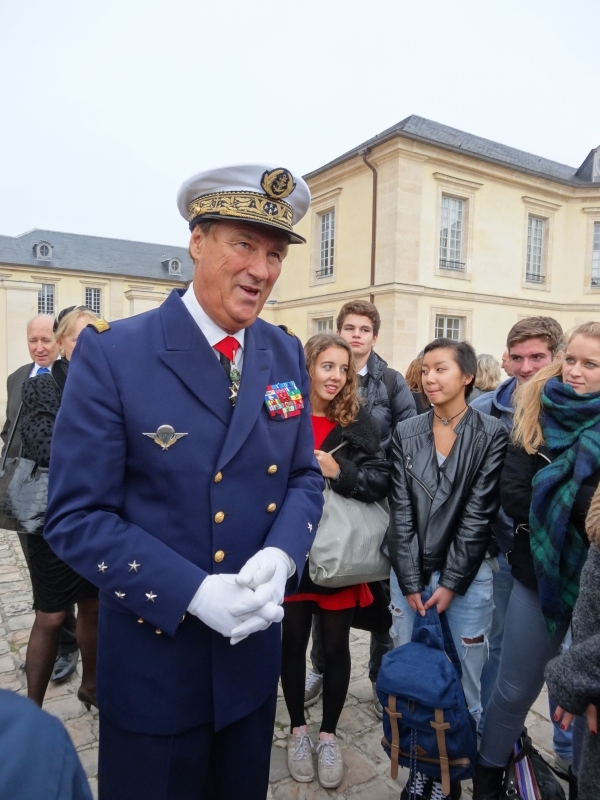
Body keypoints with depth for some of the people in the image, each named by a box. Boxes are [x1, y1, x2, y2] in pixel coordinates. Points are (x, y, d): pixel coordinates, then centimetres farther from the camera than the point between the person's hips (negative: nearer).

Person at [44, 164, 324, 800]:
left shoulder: (286, 356, -2)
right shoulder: (111, 353, -16)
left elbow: (304, 477, 4)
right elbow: (75, 516, -16)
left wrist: (281, 557, -15)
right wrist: (193, 592, -23)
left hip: (254, 651, 5)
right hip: (152, 654, -4)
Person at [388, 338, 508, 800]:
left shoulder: (492, 435, -6)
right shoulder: (406, 434, 2)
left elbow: (479, 515, -9)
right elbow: (401, 512, -1)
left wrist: (451, 583, -10)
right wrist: (411, 582, -6)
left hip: (467, 574, -2)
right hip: (410, 573, 3)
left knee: (467, 679, 8)